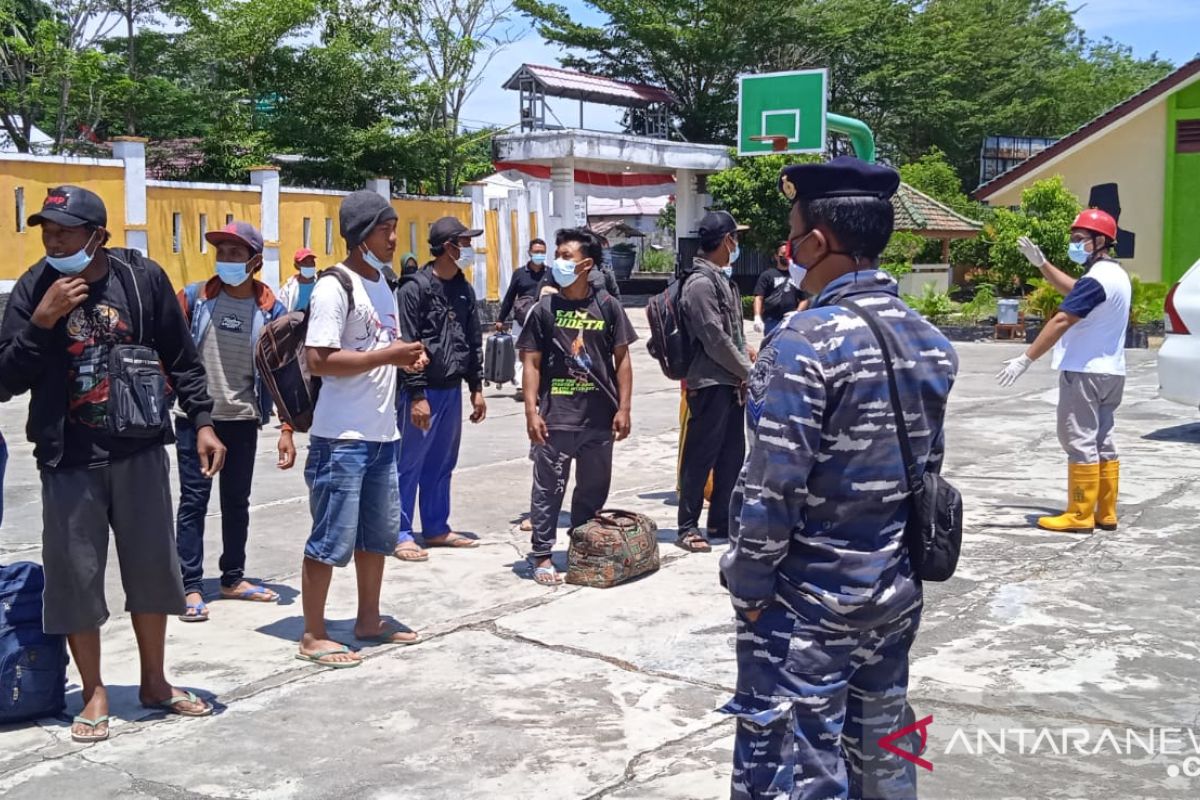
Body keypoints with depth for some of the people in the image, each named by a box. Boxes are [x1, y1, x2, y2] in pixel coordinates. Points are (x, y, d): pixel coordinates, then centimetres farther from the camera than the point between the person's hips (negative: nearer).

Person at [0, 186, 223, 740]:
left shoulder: (143, 278, -4)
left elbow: (181, 359, 4)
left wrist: (202, 421, -3)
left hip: (139, 451, 1)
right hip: (69, 460, 0)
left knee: (152, 567, 9)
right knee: (76, 576, 3)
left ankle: (154, 682, 27)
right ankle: (94, 693, 20)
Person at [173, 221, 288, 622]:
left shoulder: (271, 309, -2)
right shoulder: (194, 297, -3)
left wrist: (287, 428, -4)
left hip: (243, 420, 2)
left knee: (237, 501, 12)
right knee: (194, 500, 0)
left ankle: (233, 578, 25)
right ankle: (190, 587, 5)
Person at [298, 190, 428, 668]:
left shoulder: (381, 283, 14)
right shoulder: (334, 287, -14)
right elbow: (320, 361, -21)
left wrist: (406, 356, 2)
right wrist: (387, 355, -21)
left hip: (381, 434, 9)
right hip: (342, 438, -9)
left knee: (378, 533, 17)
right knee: (333, 538, -2)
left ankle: (369, 620, 31)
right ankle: (313, 636, 10)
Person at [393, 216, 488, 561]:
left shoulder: (464, 290, 10)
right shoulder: (415, 289, -11)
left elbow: (474, 341, 15)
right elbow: (407, 346, -14)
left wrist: (476, 387, 12)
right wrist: (417, 396, -17)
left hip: (452, 390, 7)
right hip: (422, 391, -7)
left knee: (442, 464, 14)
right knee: (410, 464, 0)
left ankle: (436, 528, 24)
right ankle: (401, 533, 7)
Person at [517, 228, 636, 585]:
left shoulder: (607, 306, 2)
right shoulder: (544, 310, 1)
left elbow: (622, 359, 4)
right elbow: (532, 364, 0)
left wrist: (623, 408, -1)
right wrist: (531, 412, -7)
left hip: (599, 418, 2)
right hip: (555, 418, -2)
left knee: (594, 488, 13)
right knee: (548, 488, 2)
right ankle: (541, 555, 12)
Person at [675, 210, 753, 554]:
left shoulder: (720, 279, 14)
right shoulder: (701, 283, -16)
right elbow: (716, 341, -19)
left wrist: (746, 367, 7)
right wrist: (749, 371, -9)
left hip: (729, 384, 10)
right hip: (710, 384, -10)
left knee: (732, 456, 13)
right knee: (700, 457, -2)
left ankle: (721, 521, 23)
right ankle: (688, 527, 6)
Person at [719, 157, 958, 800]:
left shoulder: (805, 342, -20)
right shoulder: (931, 341, 4)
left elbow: (774, 487, -21)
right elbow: (927, 465, 12)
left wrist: (749, 584, -9)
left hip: (808, 601, -8)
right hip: (896, 591, 8)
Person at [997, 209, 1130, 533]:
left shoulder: (1096, 279, -19)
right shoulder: (1116, 275, 13)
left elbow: (1061, 322, -24)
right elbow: (1074, 292, 28)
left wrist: (1025, 359, -24)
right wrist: (1041, 264, 26)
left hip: (1084, 372, -10)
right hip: (1109, 372, 10)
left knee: (1080, 443, -5)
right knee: (1102, 442, 12)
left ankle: (1080, 516, -1)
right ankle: (1105, 514, 16)